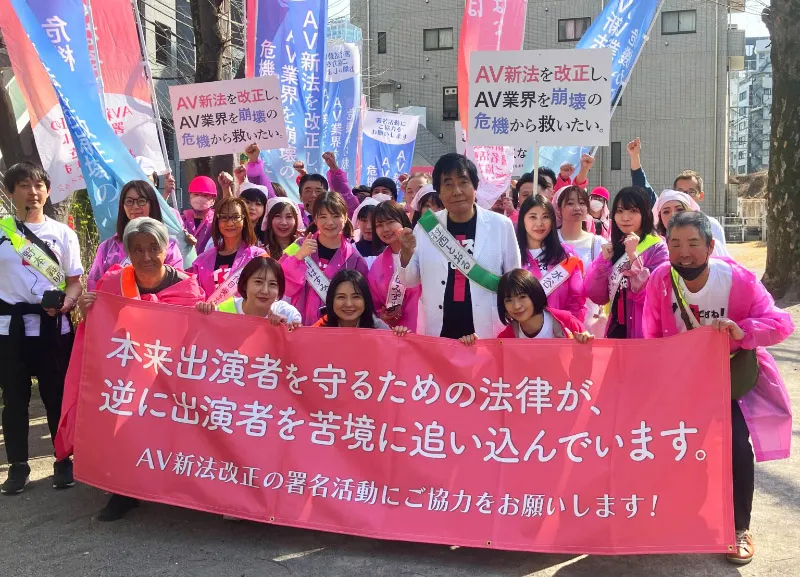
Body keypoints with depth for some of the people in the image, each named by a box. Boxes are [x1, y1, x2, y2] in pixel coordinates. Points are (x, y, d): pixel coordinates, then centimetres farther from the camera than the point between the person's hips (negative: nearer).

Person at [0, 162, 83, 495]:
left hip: (53, 326, 0)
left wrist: (63, 304, -14)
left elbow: (75, 282, 5)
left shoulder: (62, 233, 5)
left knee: (57, 396, 6)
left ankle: (63, 461, 18)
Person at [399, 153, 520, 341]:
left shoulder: (500, 225, -3)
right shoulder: (426, 226, 0)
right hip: (438, 333, 1)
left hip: (487, 333, -1)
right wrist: (406, 254, -11)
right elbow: (410, 282, 8)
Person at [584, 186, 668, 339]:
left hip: (644, 334, -5)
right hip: (615, 330, 5)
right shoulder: (613, 248, 7)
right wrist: (604, 259, -10)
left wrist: (633, 256, -22)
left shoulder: (657, 249, -9)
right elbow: (596, 296, 0)